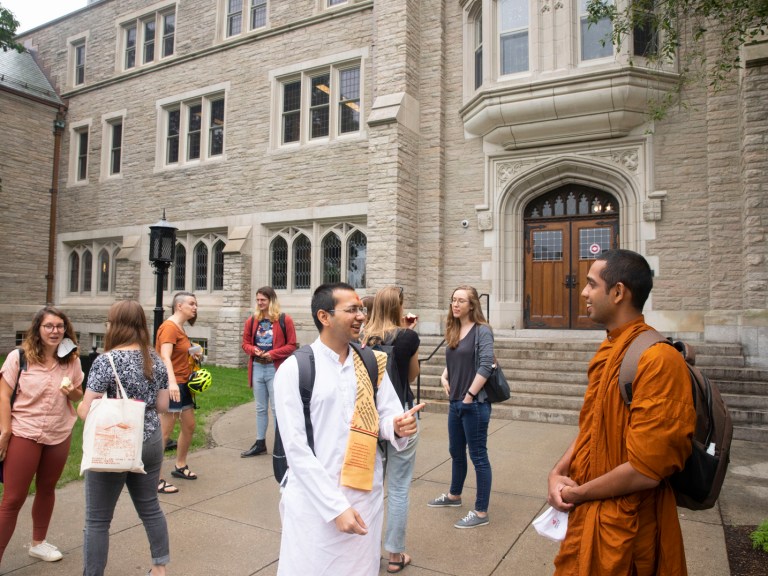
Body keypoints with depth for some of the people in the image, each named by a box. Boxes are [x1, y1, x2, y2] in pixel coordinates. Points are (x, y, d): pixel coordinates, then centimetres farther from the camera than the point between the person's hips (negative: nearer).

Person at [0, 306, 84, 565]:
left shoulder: (72, 360, -1)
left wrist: (73, 392, -14)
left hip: (60, 436, 4)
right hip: (24, 434, -3)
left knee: (47, 489, 18)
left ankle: (38, 543, 36)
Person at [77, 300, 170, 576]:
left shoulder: (106, 360, -16)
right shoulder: (156, 360, 1)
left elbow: (87, 411, -15)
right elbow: (162, 405, 6)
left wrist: (77, 406, 6)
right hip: (150, 442, 6)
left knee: (98, 519, 9)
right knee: (150, 506, 20)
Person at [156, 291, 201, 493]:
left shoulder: (180, 327, 14)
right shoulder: (170, 327, -15)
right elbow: (165, 357, -29)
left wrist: (193, 354, 8)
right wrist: (172, 382, -42)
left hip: (183, 384, 10)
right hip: (171, 386, -10)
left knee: (189, 426, 17)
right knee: (165, 432, -7)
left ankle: (180, 467, 33)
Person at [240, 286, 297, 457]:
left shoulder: (285, 320, -7)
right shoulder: (252, 320, 7)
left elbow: (291, 346, -7)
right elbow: (245, 343, 13)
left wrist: (273, 354, -17)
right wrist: (254, 350, -8)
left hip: (275, 369, -5)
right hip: (257, 368, 5)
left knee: (276, 408, -2)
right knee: (260, 408, 15)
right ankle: (260, 443, 26)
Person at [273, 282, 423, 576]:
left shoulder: (372, 363, 1)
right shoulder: (293, 369, -11)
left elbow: (388, 415, 2)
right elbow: (296, 447, -13)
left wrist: (398, 426, -22)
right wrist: (335, 506, -16)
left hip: (366, 495, 4)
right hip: (315, 499, -3)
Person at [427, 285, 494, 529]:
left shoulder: (482, 330, -12)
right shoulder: (453, 331, 10)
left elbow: (485, 366, -20)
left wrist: (470, 395, -18)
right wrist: (444, 376, 2)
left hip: (475, 403, -8)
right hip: (455, 402, 8)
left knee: (478, 456, 2)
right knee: (456, 452, 21)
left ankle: (481, 512, 14)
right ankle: (454, 495, 41)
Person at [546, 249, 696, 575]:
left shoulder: (656, 359, -25)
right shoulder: (607, 352, 4)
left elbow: (647, 469, -26)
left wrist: (577, 493, -14)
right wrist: (558, 473, -4)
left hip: (623, 526, -8)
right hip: (589, 512, 8)